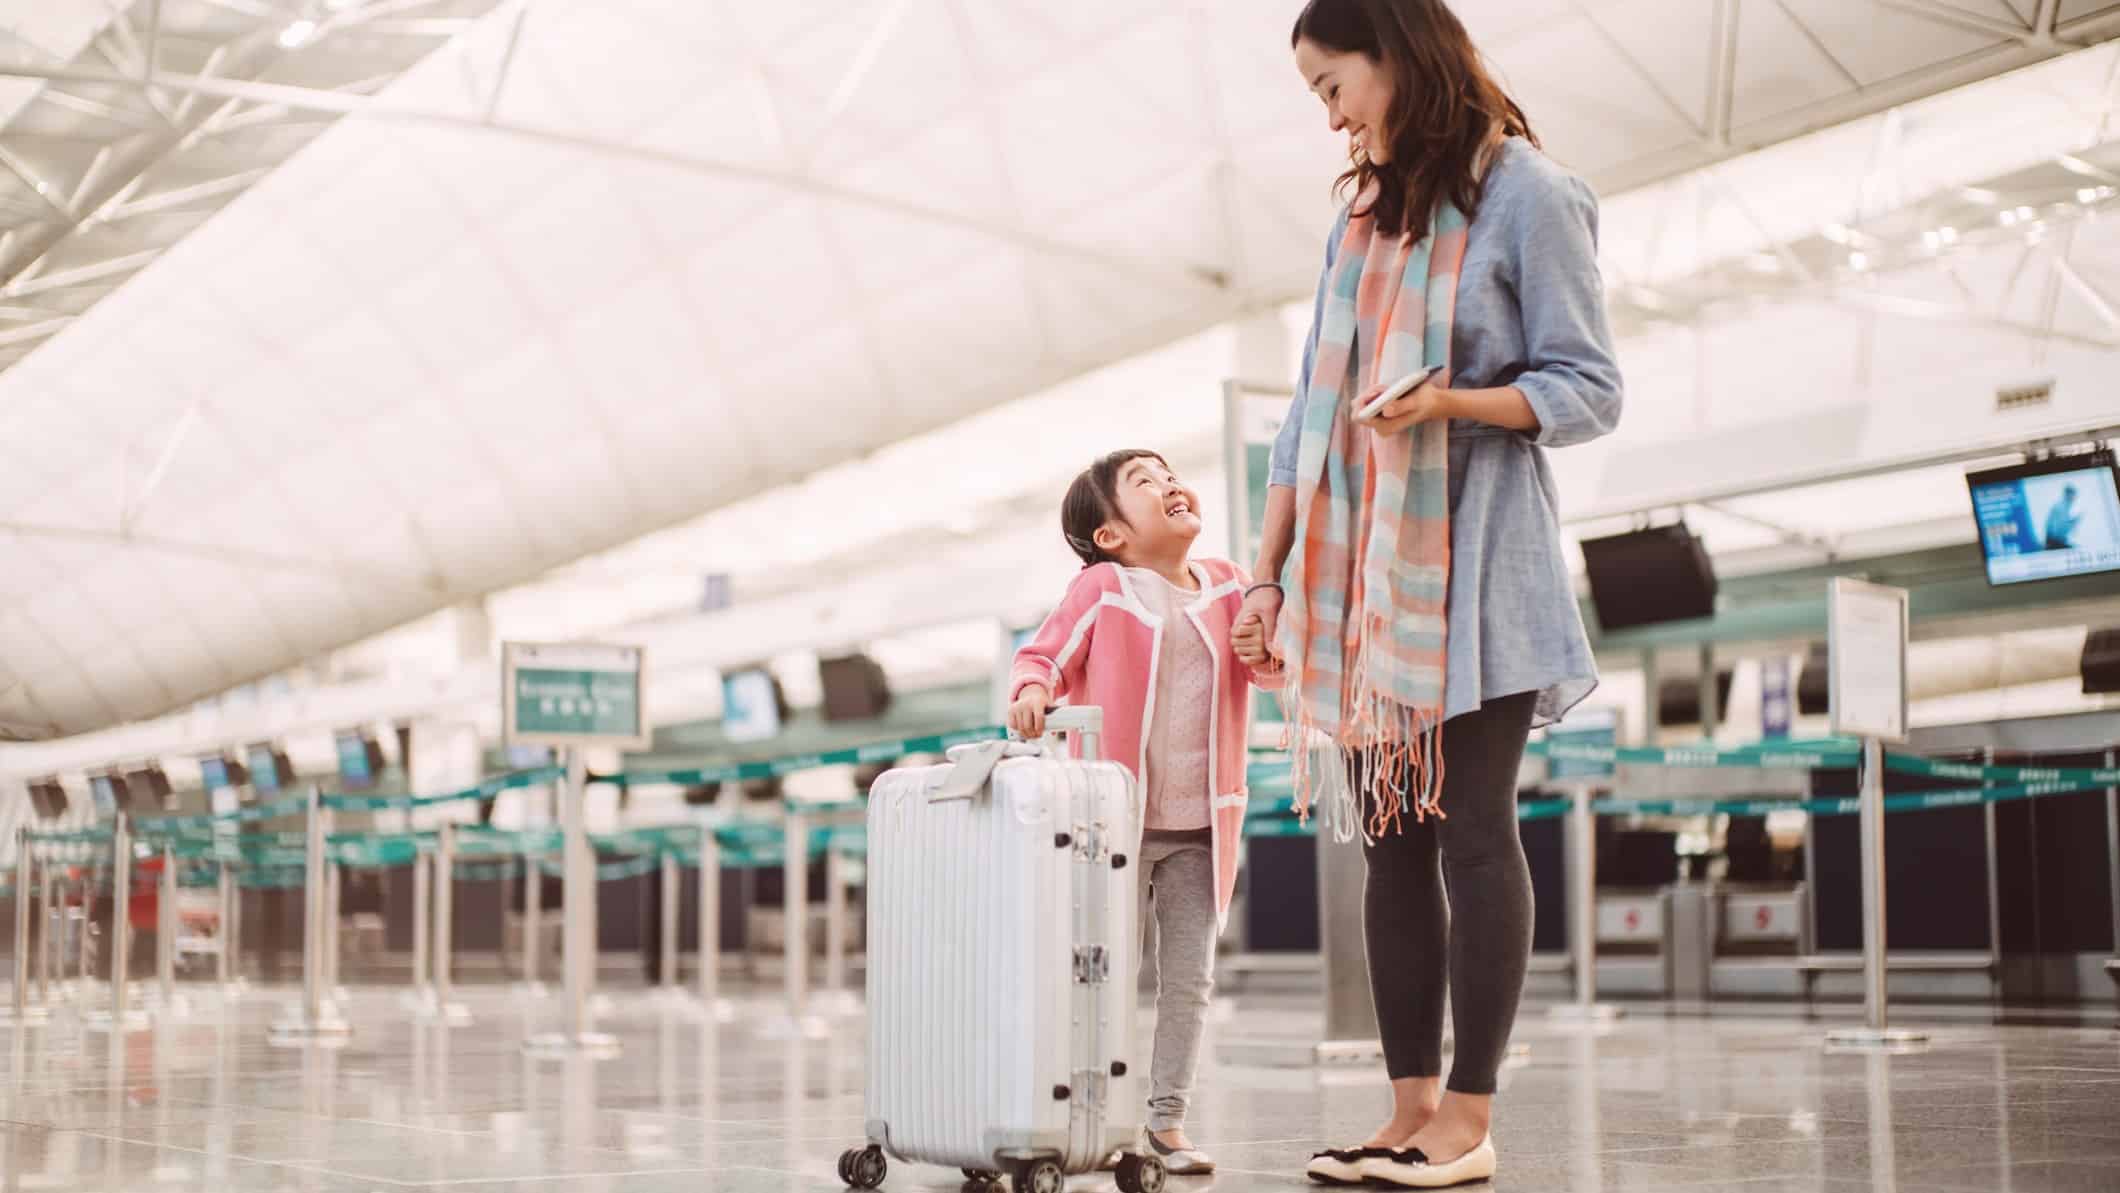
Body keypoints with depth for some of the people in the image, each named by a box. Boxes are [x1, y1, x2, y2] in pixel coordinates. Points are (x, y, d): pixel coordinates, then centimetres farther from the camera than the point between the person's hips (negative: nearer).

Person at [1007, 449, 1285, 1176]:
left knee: (1189, 978, 5)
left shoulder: (1225, 587, 7)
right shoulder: (1102, 589, -5)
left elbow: (1271, 667, 3)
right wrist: (1031, 691, -27)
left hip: (1200, 829, 4)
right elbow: (1042, 656, -5)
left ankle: (1168, 1118, 14)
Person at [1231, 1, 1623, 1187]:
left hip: (1474, 562, -6)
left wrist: (1452, 402, -23)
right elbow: (1312, 411, 17)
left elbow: (1590, 389, -6)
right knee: (1393, 843, 4)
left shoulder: (1528, 196, -2)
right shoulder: (1364, 215, 19)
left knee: (1472, 829, -7)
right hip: (1365, 574, 7)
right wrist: (1265, 575, 13)